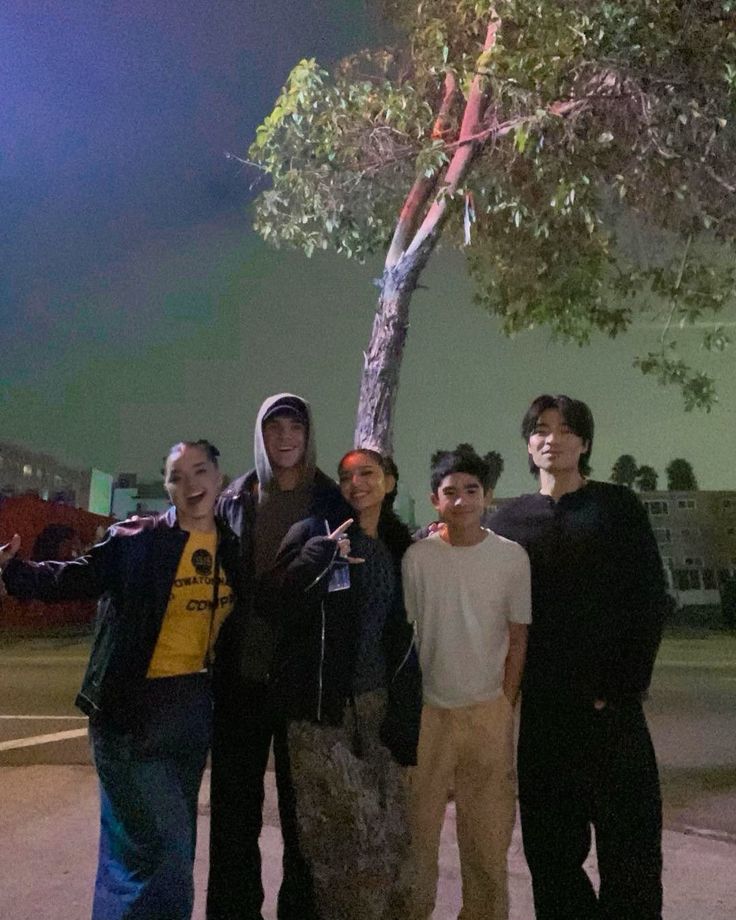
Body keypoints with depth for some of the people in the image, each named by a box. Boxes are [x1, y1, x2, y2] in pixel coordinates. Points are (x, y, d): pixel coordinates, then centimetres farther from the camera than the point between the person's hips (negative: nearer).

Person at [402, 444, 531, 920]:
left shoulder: (512, 557, -2)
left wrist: (505, 709, 0)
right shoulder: (417, 558, -4)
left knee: (488, 827, 7)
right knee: (417, 823, 7)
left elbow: (518, 640, 4)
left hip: (488, 710, 0)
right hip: (428, 709, 0)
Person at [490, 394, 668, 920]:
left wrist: (624, 688, -10)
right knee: (551, 847, 10)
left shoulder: (618, 506, 2)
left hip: (608, 704, -2)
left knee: (630, 838, 2)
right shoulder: (511, 518, 9)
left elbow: (651, 600, -3)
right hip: (534, 705, 2)